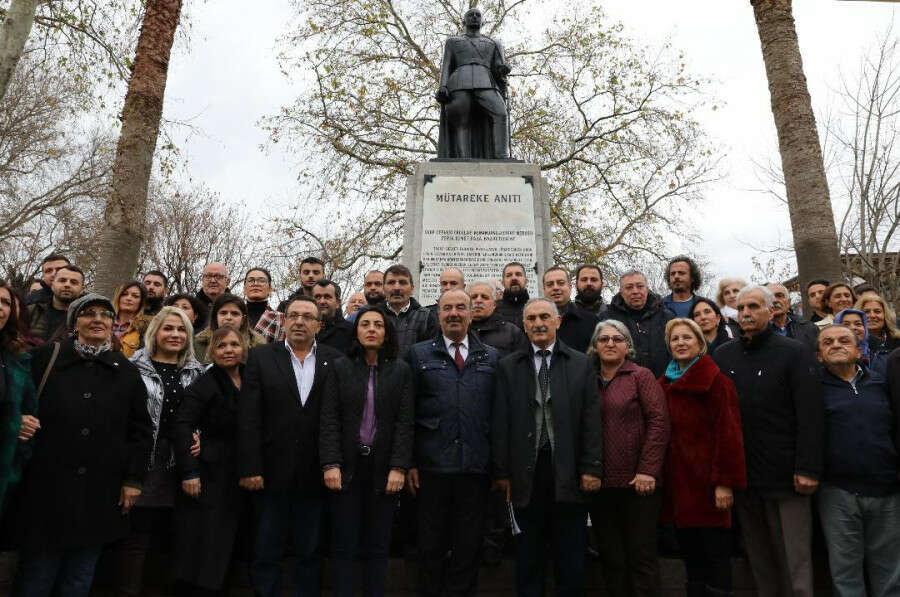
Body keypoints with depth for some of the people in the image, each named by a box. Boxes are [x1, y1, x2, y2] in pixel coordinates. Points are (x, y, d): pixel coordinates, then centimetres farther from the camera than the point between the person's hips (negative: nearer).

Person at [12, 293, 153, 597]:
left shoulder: (126, 372, 7)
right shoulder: (44, 358, 1)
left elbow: (141, 429, 9)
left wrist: (133, 479, 4)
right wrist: (19, 424, -14)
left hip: (99, 497, 2)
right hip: (46, 491, -2)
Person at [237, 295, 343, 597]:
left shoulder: (335, 361, 1)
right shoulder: (261, 357, 0)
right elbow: (248, 418, -5)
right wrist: (250, 468, -10)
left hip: (315, 476, 1)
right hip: (271, 473, 0)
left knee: (310, 553, 14)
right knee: (266, 553, 12)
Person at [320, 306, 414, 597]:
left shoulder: (401, 370, 4)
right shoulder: (340, 368, 3)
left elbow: (404, 422, -1)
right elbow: (329, 420, -2)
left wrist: (399, 467, -10)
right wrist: (330, 464, -12)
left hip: (383, 469, 0)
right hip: (347, 467, 0)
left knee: (377, 546, 9)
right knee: (344, 546, 6)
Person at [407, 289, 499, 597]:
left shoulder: (491, 358, 8)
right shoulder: (418, 354, 4)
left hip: (476, 467, 1)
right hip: (432, 465, -1)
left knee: (469, 545, 11)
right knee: (431, 546, 10)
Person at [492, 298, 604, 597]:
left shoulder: (581, 364, 5)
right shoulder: (508, 366, 5)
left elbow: (591, 420, 1)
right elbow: (500, 423, 1)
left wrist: (591, 468, -4)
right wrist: (501, 471, -3)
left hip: (569, 471, 0)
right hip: (525, 471, 0)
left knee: (571, 559, 10)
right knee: (527, 557, 11)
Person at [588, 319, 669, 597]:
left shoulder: (641, 376, -1)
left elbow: (659, 422, -8)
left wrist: (647, 470, -14)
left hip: (637, 482, -3)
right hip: (599, 483, 4)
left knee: (641, 553, 3)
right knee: (610, 556, 11)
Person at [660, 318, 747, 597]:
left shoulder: (716, 380, -8)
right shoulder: (665, 384, 12)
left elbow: (728, 433, -13)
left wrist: (725, 482, -17)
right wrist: (661, 477, 8)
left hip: (706, 482, -6)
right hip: (677, 482, 6)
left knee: (715, 556, 2)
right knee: (691, 555, 15)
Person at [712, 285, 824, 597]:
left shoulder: (794, 353, -3)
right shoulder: (723, 356, 8)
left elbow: (811, 415, -9)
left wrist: (808, 468, -15)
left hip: (785, 475, -4)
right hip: (742, 474, 4)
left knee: (794, 558, 3)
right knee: (758, 557, 14)